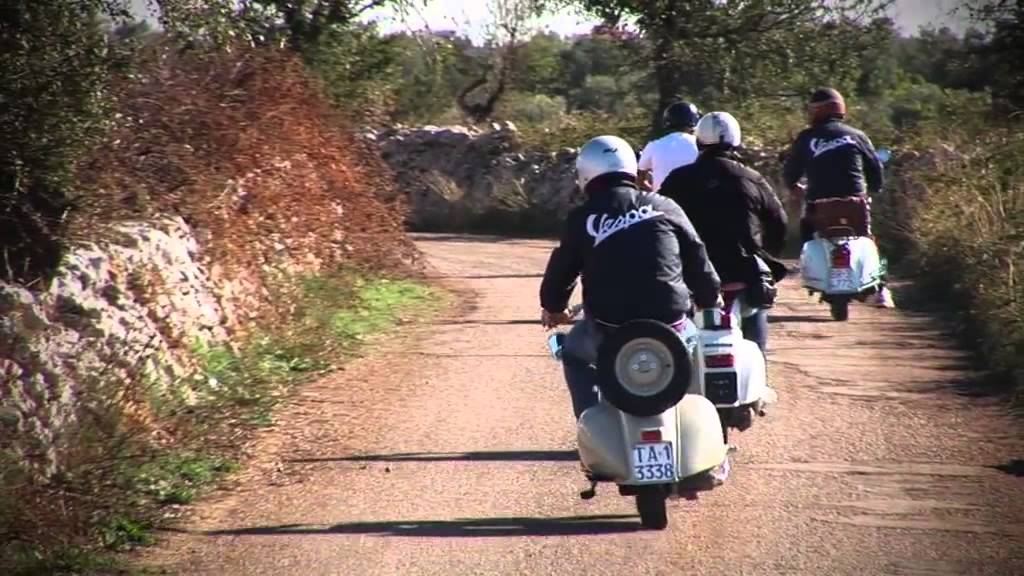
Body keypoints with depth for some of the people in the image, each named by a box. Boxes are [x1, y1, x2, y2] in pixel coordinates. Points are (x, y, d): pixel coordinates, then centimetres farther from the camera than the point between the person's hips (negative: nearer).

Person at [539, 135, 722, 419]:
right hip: (669, 326, 1)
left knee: (575, 356, 30)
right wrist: (710, 299, 30)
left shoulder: (582, 219, 4)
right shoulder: (665, 208, 8)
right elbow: (697, 260, 11)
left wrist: (552, 308, 34)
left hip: (609, 333, -1)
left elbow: (562, 269, 13)